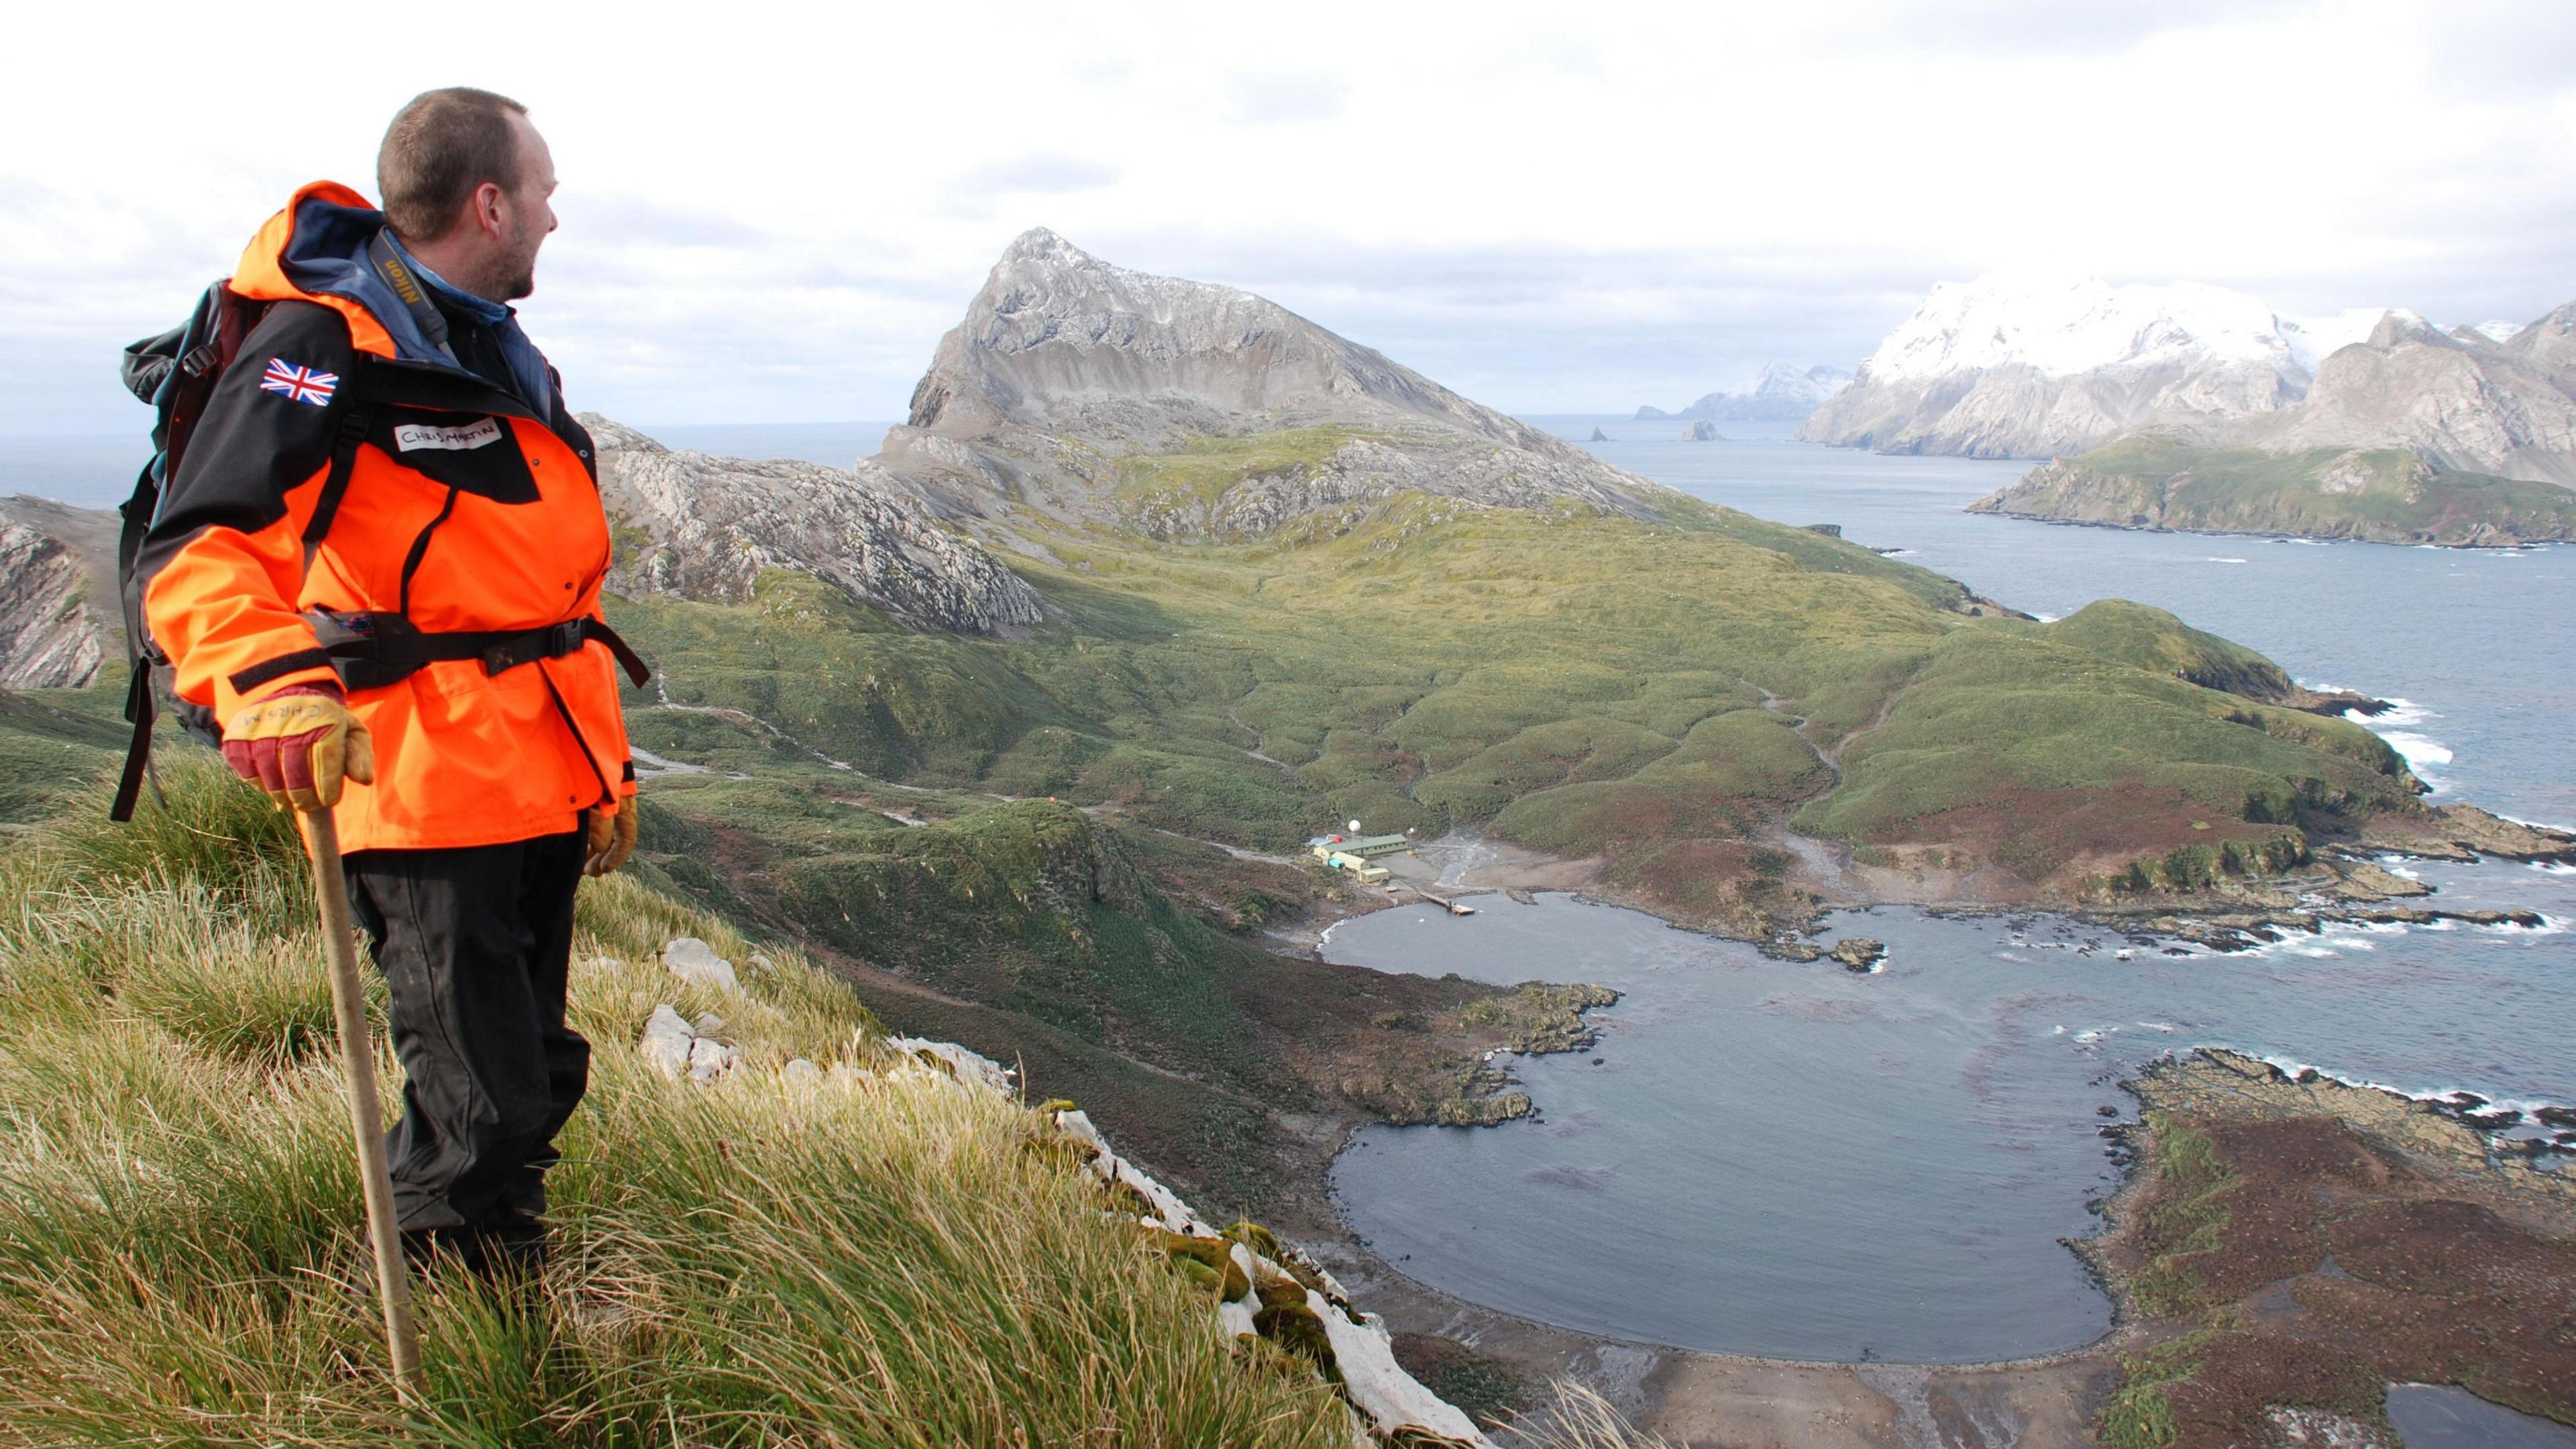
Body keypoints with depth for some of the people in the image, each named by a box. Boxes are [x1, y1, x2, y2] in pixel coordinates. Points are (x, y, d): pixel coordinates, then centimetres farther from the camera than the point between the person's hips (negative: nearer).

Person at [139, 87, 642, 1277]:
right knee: (476, 1111, -4)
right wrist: (267, 685, -44)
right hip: (420, 787, -9)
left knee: (535, 1083, 19)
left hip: (539, 788, 9)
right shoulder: (326, 339, -11)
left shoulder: (506, 360, 19)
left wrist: (605, 767, 24)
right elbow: (199, 549, -25)